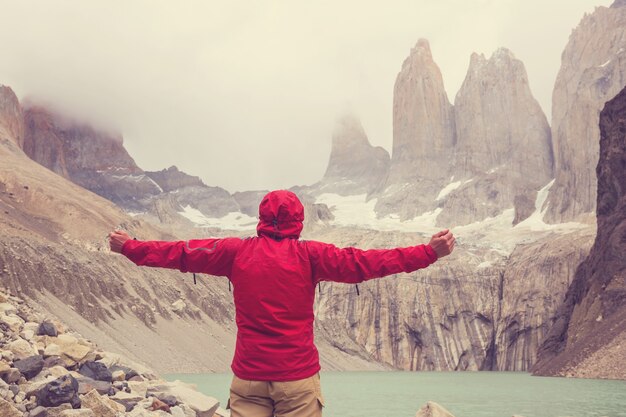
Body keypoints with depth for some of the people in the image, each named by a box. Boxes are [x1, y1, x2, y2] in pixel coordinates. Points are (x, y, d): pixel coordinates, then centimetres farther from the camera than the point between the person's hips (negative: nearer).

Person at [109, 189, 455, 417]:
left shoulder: (238, 251, 0)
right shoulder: (307, 255, -7)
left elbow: (182, 253, 7)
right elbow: (361, 263, -11)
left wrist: (130, 247, 21)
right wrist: (429, 253, -8)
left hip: (248, 376, 2)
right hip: (298, 376, -2)